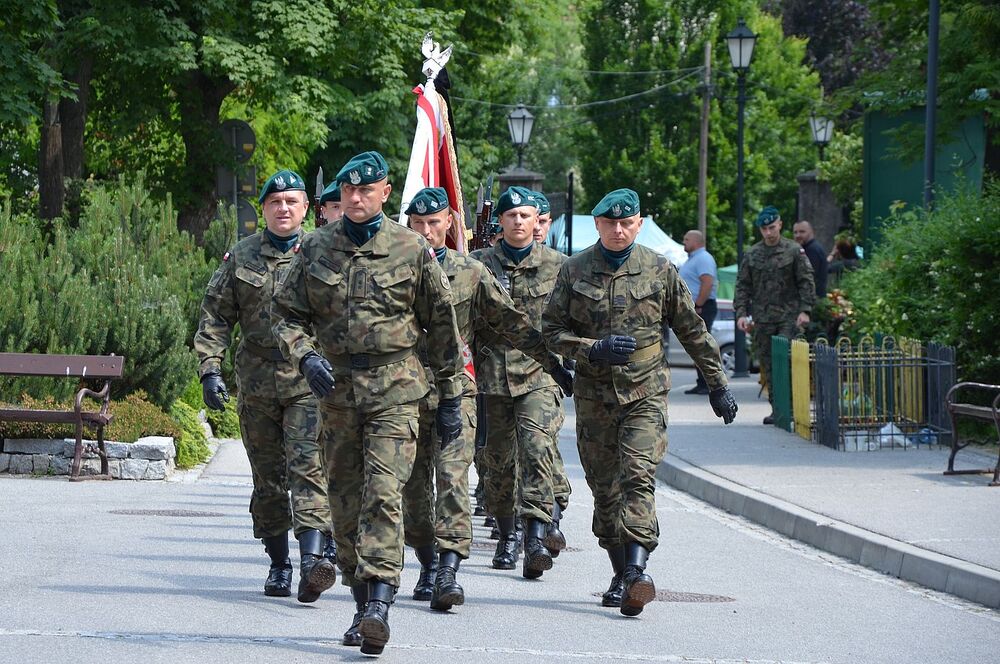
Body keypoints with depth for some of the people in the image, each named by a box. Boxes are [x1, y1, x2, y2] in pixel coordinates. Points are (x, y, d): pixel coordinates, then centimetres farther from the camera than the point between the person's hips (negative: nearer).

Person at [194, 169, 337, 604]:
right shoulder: (240, 257, 8)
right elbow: (214, 318, 8)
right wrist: (210, 369, -3)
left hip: (309, 383, -3)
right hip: (256, 383, 3)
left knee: (308, 470, -16)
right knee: (267, 479, 9)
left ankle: (312, 560, -26)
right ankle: (278, 566, 20)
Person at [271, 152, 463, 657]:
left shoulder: (412, 250, 0)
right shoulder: (316, 248, 6)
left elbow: (442, 326, 6)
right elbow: (285, 313, 11)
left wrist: (451, 398, 7)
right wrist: (305, 356, -9)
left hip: (395, 390, -3)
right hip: (335, 387, 3)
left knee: (383, 493, -16)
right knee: (345, 500, 7)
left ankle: (379, 602, -22)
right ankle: (362, 604, 17)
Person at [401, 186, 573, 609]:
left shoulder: (471, 273, 5)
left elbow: (513, 324, 10)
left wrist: (552, 364, 11)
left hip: (455, 389, -1)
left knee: (453, 479, -13)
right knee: (413, 486, 7)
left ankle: (448, 573, -19)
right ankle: (427, 567, 23)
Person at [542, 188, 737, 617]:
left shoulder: (659, 270, 3)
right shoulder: (574, 271, 4)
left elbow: (693, 332, 11)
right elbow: (552, 331, 5)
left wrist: (718, 386, 13)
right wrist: (594, 349, -13)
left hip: (645, 393, -2)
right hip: (593, 396, 2)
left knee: (638, 477, -18)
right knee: (604, 487, 5)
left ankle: (636, 571, -28)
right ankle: (621, 575, 16)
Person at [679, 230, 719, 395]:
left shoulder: (703, 259, -13)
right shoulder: (692, 259, 21)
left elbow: (708, 283, -24)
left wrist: (698, 306, -23)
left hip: (702, 308, -11)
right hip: (693, 309, 11)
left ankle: (709, 385, -11)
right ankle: (702, 384, 13)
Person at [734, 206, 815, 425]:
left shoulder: (794, 251, 2)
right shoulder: (752, 255, 10)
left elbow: (806, 282, 2)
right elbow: (742, 286, 12)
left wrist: (804, 310, -8)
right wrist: (741, 313, 1)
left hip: (789, 316, -3)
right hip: (762, 319, 3)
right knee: (768, 365, 4)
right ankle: (776, 408, 10)